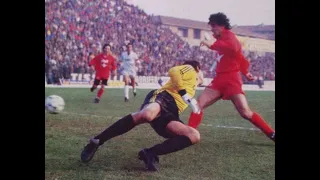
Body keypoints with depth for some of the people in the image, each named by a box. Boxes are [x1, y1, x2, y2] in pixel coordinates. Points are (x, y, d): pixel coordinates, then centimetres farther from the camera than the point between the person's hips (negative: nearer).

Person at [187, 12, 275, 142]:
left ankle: (273, 135, -5)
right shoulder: (222, 39, 20)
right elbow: (240, 57, 27)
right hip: (220, 79, 9)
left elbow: (233, 48, -31)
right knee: (199, 104, -6)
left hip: (231, 79, -9)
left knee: (245, 112, -15)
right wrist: (245, 72, 25)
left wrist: (211, 45, -27)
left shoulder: (228, 35, -6)